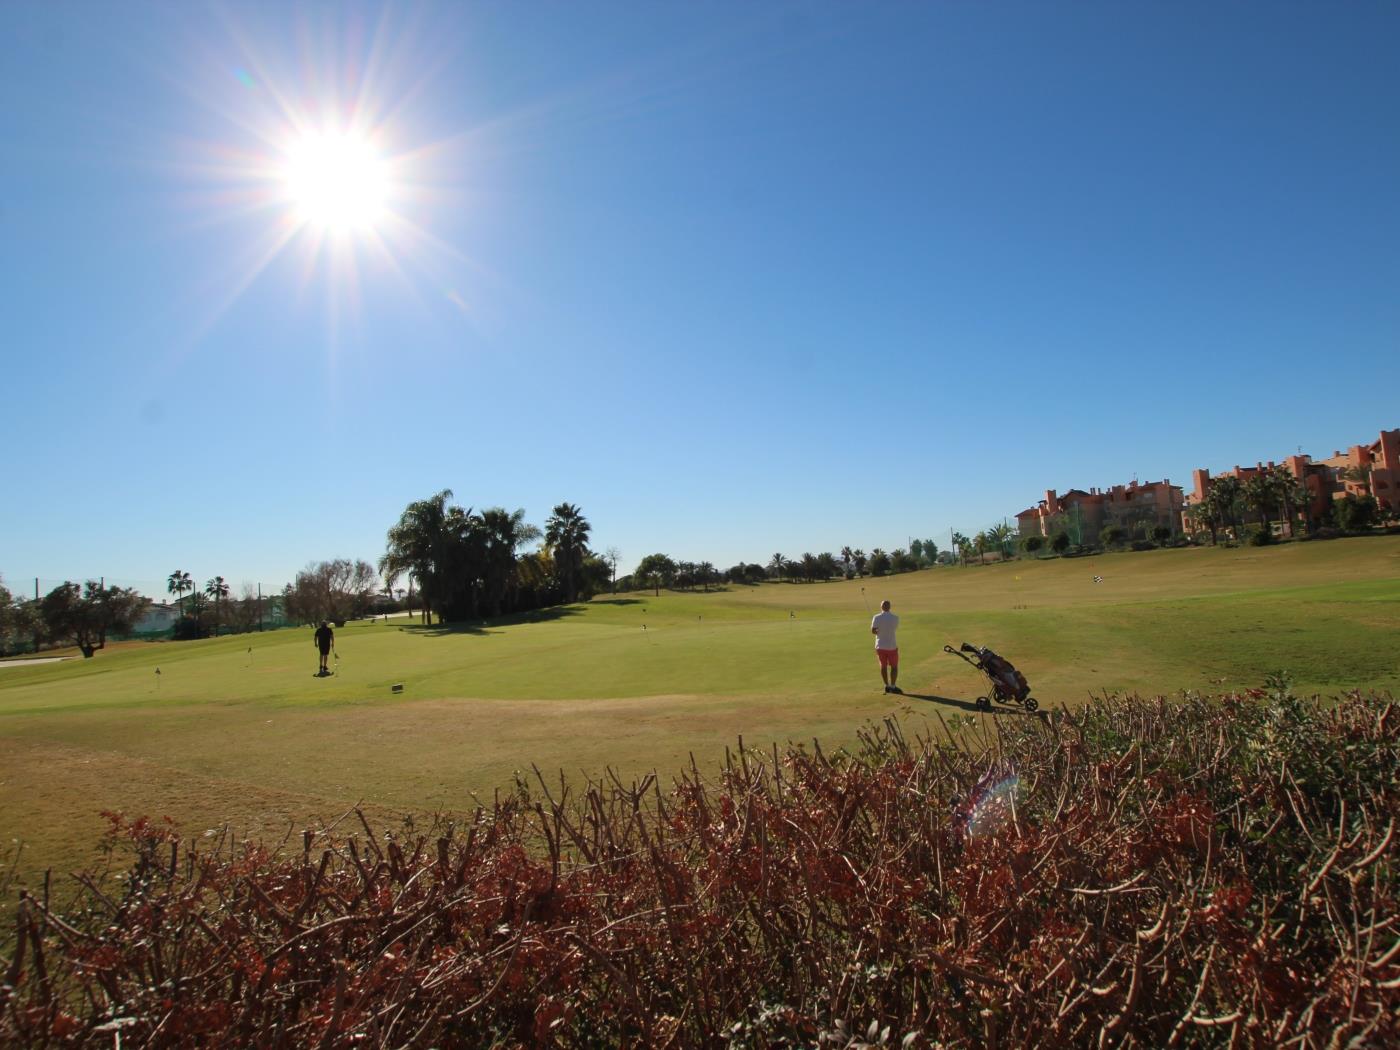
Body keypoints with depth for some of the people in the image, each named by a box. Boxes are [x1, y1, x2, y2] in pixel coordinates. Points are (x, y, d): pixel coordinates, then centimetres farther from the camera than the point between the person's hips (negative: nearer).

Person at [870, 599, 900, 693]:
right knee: (894, 666, 11)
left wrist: (879, 632, 3)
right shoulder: (895, 618, -9)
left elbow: (873, 631, -16)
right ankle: (893, 686, 8)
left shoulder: (877, 617, -12)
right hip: (891, 646, -1)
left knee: (883, 666, 14)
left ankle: (887, 686, 19)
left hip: (880, 646, 1)